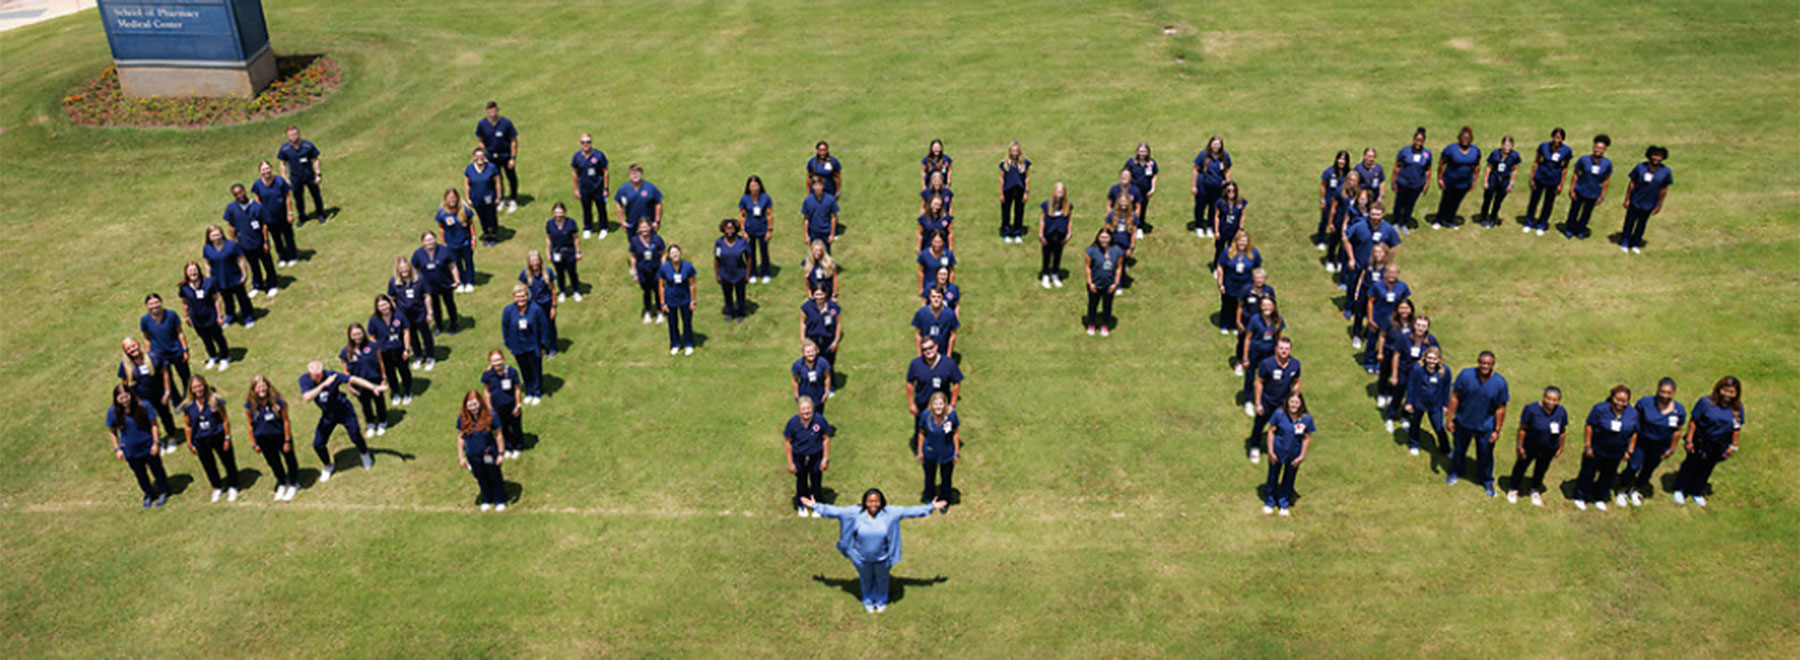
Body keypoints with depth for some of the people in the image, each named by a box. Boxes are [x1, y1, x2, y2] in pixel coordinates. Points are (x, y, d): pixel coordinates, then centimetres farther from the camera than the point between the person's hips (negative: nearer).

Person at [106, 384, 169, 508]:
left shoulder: (143, 406, -20)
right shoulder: (113, 412, -14)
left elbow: (153, 424, -10)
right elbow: (112, 432, 0)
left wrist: (156, 442, -11)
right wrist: (117, 449, -2)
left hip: (149, 447, -2)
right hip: (130, 451, 2)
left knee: (156, 470, 16)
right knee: (140, 474, 19)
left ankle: (163, 492, 39)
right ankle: (149, 494, 44)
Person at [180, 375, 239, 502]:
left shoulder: (215, 400, -14)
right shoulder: (188, 406, -8)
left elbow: (225, 420, -7)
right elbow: (188, 426, 3)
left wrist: (227, 438, -6)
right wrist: (190, 444, 5)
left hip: (218, 436, -3)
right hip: (200, 441, 3)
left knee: (228, 462, 9)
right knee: (208, 466, 18)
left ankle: (232, 487, 30)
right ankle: (217, 488, 40)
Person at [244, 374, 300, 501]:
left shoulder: (277, 401, -21)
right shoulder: (250, 405, -15)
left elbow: (285, 421, -13)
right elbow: (250, 425, -3)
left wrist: (287, 440, -10)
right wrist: (253, 444, 0)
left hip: (280, 435, -2)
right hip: (263, 439, 2)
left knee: (289, 459, 11)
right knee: (273, 462, 17)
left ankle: (293, 484, 34)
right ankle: (282, 484, 40)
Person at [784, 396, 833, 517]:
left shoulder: (820, 419, -21)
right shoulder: (793, 422, -21)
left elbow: (826, 439, -8)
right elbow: (788, 442, -8)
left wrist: (825, 459, -5)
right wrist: (790, 463, -5)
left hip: (816, 456, 0)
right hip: (799, 457, 0)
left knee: (816, 481, 15)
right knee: (801, 481, 20)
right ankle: (801, 505, 45)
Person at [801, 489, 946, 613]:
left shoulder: (890, 513, -20)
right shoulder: (855, 513, -20)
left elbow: (910, 511, -17)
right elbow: (835, 511, -16)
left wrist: (931, 507, -17)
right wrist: (814, 506, -16)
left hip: (882, 557, 0)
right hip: (862, 558, 0)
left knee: (882, 580, 25)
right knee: (866, 580, 25)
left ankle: (881, 601, 56)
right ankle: (868, 601, 55)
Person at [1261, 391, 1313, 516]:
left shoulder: (1307, 419, -17)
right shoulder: (1279, 414, -20)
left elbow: (1307, 438, -6)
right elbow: (1271, 431, -10)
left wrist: (1301, 456, -6)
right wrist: (1271, 451, -9)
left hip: (1294, 455, 1)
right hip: (1278, 452, -1)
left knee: (1289, 479, 19)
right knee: (1273, 476, 18)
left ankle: (1284, 504, 43)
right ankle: (1269, 502, 41)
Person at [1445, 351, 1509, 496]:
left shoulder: (1500, 382, -16)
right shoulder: (1466, 375, -17)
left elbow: (1500, 408, -7)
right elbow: (1455, 397, -7)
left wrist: (1497, 430, -5)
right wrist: (1449, 418, -5)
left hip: (1485, 427, -1)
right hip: (1463, 423, 1)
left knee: (1485, 456, 13)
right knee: (1459, 450, 21)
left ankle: (1487, 481, 39)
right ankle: (1456, 472, 49)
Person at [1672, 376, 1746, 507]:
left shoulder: (1738, 408, -10)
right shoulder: (1706, 402, -20)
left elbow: (1737, 429, 1)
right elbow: (1693, 422, -14)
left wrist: (1733, 446, 4)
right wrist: (1688, 440, -13)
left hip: (1719, 446, 3)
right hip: (1700, 442, -3)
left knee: (1706, 470, 20)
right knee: (1691, 465, 15)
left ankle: (1696, 492, 41)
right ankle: (1680, 490, 35)